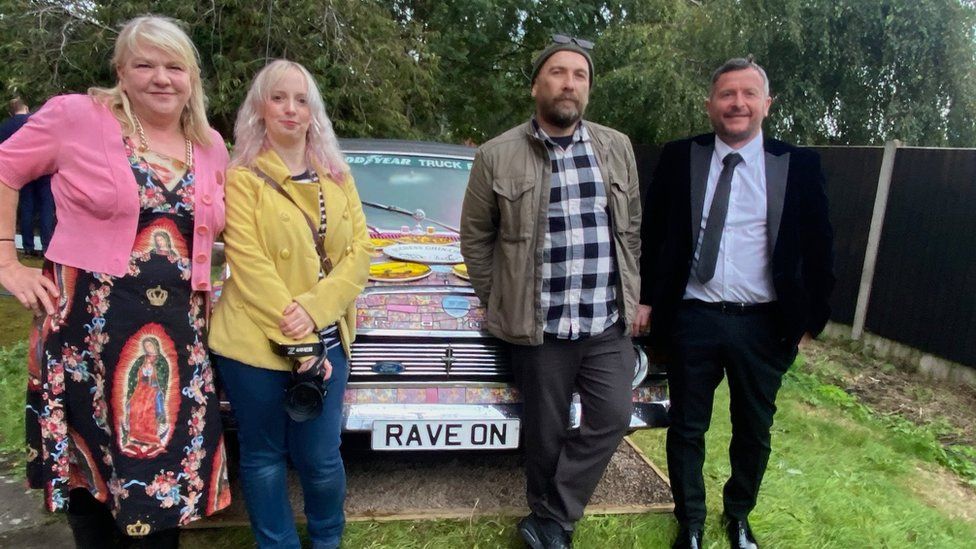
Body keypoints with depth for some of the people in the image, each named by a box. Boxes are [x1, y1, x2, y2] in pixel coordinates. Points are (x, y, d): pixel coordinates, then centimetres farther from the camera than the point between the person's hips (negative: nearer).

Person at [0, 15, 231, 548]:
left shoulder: (211, 145, 8)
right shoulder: (77, 116, -5)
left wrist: (206, 289, 10)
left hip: (178, 331, 3)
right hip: (88, 322, -3)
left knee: (172, 459, 10)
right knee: (86, 461, 12)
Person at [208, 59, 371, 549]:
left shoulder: (337, 176, 8)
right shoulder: (242, 177, -4)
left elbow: (359, 251, 0)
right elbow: (248, 264, -12)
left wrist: (312, 311, -15)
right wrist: (294, 338, -17)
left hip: (326, 339, 3)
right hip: (254, 343, -2)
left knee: (320, 457, 8)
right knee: (263, 457, 12)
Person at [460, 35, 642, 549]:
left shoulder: (617, 148, 6)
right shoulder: (497, 156, -4)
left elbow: (631, 228, 14)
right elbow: (475, 237, 4)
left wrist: (628, 293, 11)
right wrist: (500, 304, 5)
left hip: (608, 322, 3)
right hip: (539, 327, -3)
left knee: (611, 419, 0)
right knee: (547, 434, 10)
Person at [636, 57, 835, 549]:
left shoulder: (799, 165, -1)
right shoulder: (678, 159, -1)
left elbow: (818, 247, 3)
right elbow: (651, 234, 3)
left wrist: (811, 317, 1)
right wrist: (646, 299, 0)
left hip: (764, 325, 1)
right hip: (692, 319, 0)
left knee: (754, 430, 17)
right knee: (687, 429, 12)